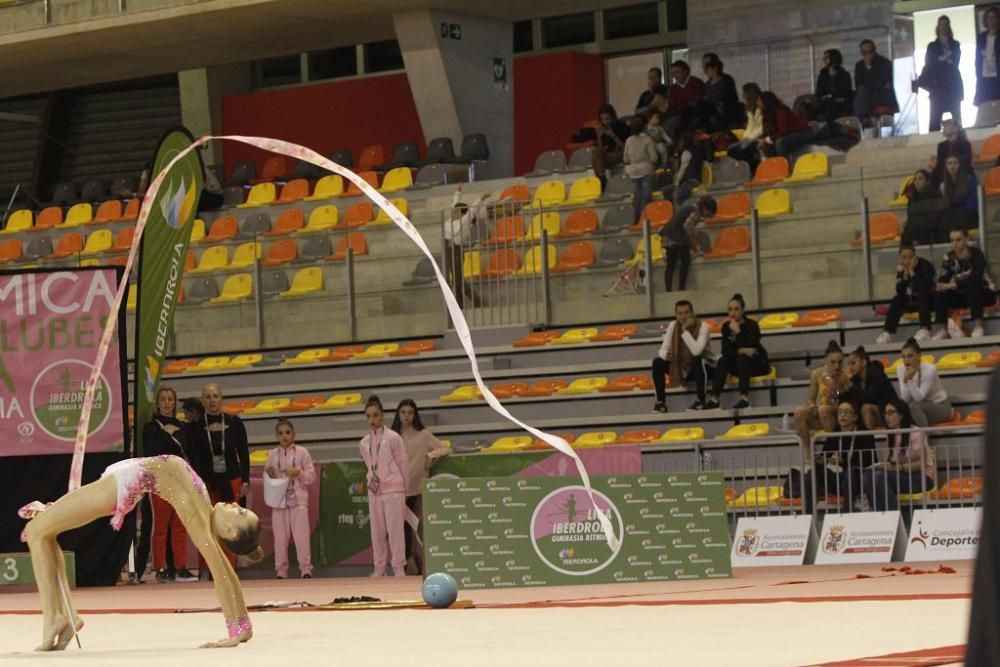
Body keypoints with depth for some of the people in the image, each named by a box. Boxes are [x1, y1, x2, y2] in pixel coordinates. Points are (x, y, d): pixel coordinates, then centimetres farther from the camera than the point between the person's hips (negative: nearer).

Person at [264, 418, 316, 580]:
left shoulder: (301, 452, 3)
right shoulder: (272, 455, 9)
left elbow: (312, 477, 2)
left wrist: (298, 473, -15)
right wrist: (268, 473, -7)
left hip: (298, 500, -2)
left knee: (301, 536, -9)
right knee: (280, 537, 2)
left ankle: (305, 569, -7)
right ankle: (281, 571, 7)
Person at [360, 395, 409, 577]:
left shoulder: (393, 438, -4)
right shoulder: (364, 443, 9)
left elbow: (403, 464, 0)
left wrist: (404, 487, 3)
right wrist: (371, 479, 8)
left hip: (393, 490, -5)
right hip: (374, 491, 5)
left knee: (395, 529, -7)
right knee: (377, 531, 5)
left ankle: (399, 568, -4)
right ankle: (379, 568, 10)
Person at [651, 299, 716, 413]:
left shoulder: (702, 326, -22)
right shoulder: (673, 326, -7)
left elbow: (696, 351, -36)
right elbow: (663, 349, -10)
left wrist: (685, 330, -36)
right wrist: (665, 354, -34)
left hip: (704, 366, -5)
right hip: (682, 368, 5)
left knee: (697, 361, -39)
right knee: (658, 362, -16)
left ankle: (700, 400, -24)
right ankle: (661, 402, -14)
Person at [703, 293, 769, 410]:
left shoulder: (751, 325, -16)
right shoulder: (726, 326, -2)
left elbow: (750, 347, -28)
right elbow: (725, 350, -11)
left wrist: (737, 332, -29)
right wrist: (741, 351, -27)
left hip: (758, 363, -4)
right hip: (740, 365, 4)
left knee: (742, 358, -32)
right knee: (723, 360, -22)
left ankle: (744, 398, -43)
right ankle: (714, 399, -35)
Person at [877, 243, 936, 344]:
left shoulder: (925, 266, -16)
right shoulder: (901, 270, -1)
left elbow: (924, 288, -31)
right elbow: (899, 291, -12)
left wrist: (912, 272, -27)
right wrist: (905, 274, -22)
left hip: (927, 300, -5)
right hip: (911, 302, 5)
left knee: (922, 296, -35)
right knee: (897, 300, -19)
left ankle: (925, 330, -50)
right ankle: (887, 333, -27)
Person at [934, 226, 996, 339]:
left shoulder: (976, 254, -21)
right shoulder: (950, 257, -6)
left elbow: (975, 280, -32)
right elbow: (942, 279, -10)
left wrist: (953, 285, -33)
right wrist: (941, 286, -35)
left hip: (984, 293, -5)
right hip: (964, 296, 5)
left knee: (972, 289, -37)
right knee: (939, 295, -16)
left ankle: (978, 327, -36)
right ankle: (944, 330, -10)